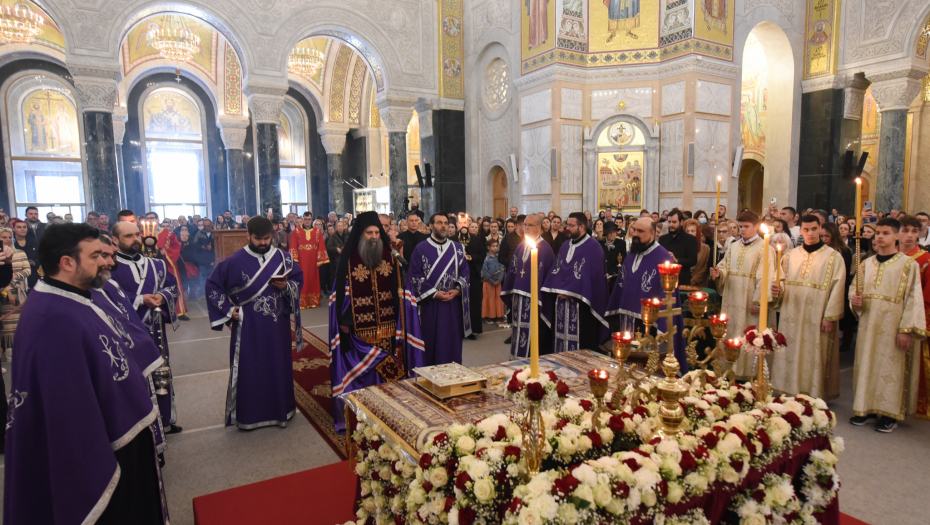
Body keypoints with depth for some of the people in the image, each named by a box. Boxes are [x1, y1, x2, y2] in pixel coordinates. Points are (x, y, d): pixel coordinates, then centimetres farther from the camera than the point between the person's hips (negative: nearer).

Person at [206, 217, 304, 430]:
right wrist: (228, 309, -4)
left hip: (277, 326, 2)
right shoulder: (234, 261, -6)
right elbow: (212, 285, 3)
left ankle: (280, 410, 27)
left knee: (279, 366, 11)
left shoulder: (283, 257, -1)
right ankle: (248, 414, 21)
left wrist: (286, 286, -14)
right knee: (249, 369, 6)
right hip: (248, 328, -2)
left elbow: (299, 279, 7)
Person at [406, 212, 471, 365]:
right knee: (431, 342, 3)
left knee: (453, 342, 7)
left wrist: (457, 290, -8)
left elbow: (464, 272, 10)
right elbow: (415, 276, -4)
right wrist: (434, 293, -12)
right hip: (430, 304, -2)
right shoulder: (421, 249, 0)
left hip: (453, 303, 3)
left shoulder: (458, 248, 10)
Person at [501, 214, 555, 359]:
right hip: (519, 298, 7)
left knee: (534, 337, -2)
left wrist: (539, 300, -14)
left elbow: (548, 275, -12)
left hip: (535, 300, -7)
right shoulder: (521, 247, 11)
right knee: (519, 332, 13)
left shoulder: (544, 248, -10)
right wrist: (512, 294, 11)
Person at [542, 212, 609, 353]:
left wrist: (569, 292, -15)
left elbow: (592, 274, -15)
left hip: (581, 304, -7)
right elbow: (555, 270, 14)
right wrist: (558, 290, -4)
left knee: (581, 343, -4)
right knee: (560, 335, 8)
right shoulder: (565, 246, 16)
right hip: (561, 302, 7)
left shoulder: (593, 247, -7)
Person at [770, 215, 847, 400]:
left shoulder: (834, 257, 0)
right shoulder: (790, 255, 10)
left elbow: (837, 288, -5)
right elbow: (782, 282, 13)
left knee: (815, 357, 2)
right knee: (790, 355, 6)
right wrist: (777, 289, -11)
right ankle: (790, 391, 16)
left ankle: (815, 394, 13)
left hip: (817, 318, -3)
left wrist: (829, 316, -11)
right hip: (791, 316, 3)